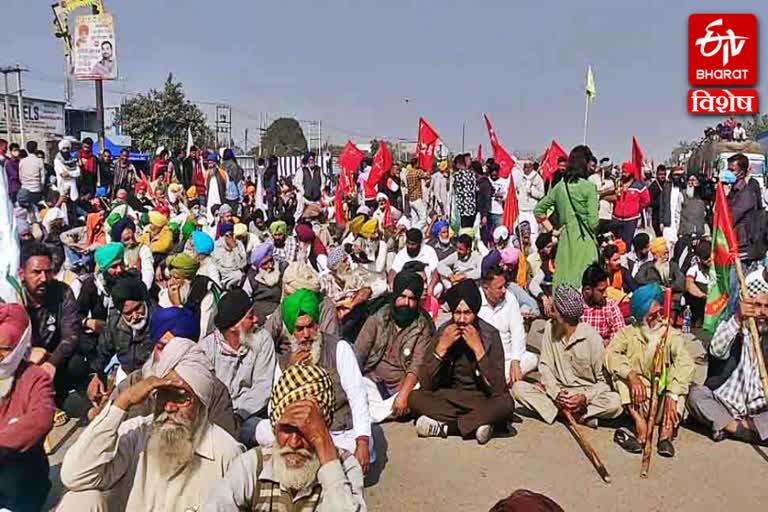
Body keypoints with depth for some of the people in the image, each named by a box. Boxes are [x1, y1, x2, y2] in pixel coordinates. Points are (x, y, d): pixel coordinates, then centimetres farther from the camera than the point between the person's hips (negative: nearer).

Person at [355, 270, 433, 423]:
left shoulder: (423, 327, -1)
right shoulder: (377, 319, 3)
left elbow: (417, 366, -12)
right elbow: (357, 355, -3)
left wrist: (403, 394, -27)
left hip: (402, 386, 0)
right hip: (373, 382, 0)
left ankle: (367, 415, -25)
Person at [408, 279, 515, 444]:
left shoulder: (490, 334, -11)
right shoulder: (442, 332, -7)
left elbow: (498, 389, -20)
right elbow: (425, 385, -12)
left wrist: (478, 348, -25)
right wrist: (442, 347, -21)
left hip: (480, 400, -1)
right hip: (447, 398, 1)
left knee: (506, 403, -32)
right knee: (414, 398, -24)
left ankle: (445, 426, -21)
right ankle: (476, 422, -20)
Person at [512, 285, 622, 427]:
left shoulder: (592, 337, -13)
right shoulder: (550, 328, -2)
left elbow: (603, 380, -8)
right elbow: (545, 366, 0)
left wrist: (585, 398, -27)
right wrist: (556, 393, -17)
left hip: (586, 393, -3)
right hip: (557, 391, 4)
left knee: (614, 402, -32)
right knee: (518, 387, -20)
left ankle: (562, 410, -20)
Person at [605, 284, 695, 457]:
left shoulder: (671, 334, -2)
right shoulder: (628, 333, 0)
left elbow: (685, 362, -21)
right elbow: (610, 353, -19)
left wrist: (671, 396, -34)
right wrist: (631, 375, -35)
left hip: (663, 398, 0)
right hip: (635, 400, 0)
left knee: (679, 376, -22)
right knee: (620, 372, -22)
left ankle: (667, 430, -30)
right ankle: (640, 426, -33)